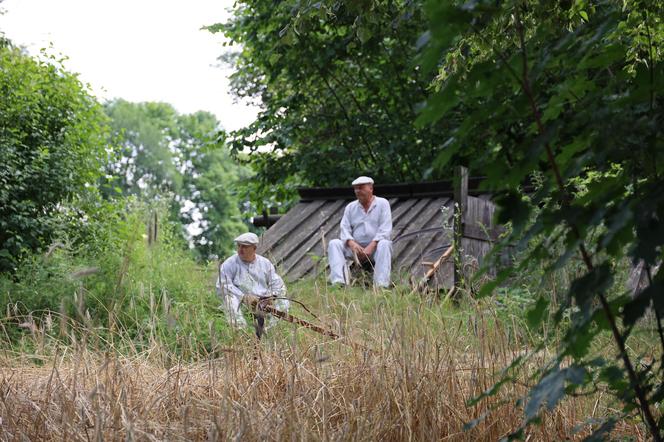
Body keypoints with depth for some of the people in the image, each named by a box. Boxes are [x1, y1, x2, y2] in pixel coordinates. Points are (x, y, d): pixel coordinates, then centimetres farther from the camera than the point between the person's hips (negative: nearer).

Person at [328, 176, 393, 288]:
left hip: (376, 247, -3)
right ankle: (338, 282, -38)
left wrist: (371, 247, -22)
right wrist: (352, 244, -19)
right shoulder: (350, 207, 14)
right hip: (356, 248, 3)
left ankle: (381, 285, -45)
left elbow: (385, 229, -8)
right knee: (334, 243, -19)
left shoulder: (382, 203, 4)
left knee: (384, 244, -35)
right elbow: (344, 229, 3)